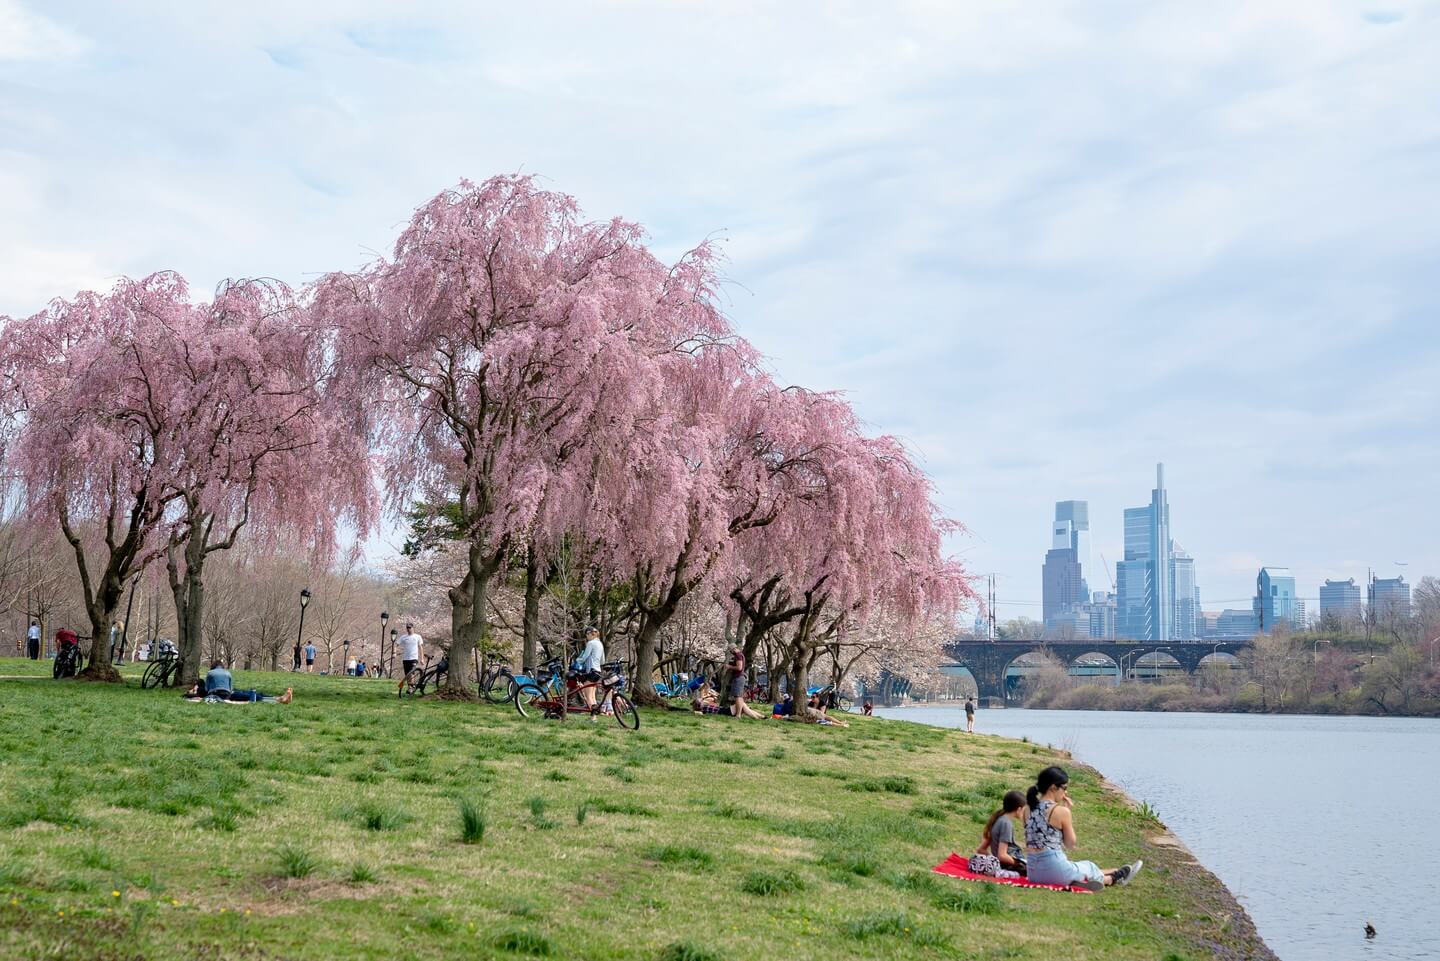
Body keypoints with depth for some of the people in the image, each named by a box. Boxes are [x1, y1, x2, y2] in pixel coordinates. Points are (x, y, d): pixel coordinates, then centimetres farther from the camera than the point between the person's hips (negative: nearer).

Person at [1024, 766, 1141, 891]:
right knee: (1089, 867, 26)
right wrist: (1069, 813, 0)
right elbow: (1070, 845, -3)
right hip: (1055, 869, -7)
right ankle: (1116, 877, 54)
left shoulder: (1029, 809, 5)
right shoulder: (1061, 811, -14)